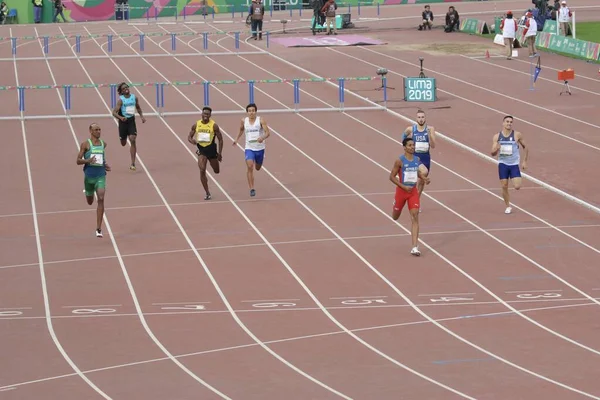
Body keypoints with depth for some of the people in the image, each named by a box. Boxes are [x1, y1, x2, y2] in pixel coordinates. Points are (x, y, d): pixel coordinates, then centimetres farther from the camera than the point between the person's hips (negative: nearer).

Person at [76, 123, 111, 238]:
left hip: (101, 176, 1)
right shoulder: (85, 144, -6)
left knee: (101, 199, -17)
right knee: (90, 202, 16)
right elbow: (78, 161, -7)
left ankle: (98, 229, -16)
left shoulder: (103, 144, 6)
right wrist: (88, 160, -26)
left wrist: (105, 165, 11)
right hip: (89, 176, -1)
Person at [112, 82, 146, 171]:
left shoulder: (134, 97, 0)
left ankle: (133, 164, -14)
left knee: (133, 140, -15)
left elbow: (138, 108, 20)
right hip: (123, 121, -2)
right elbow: (114, 112, -15)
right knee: (123, 143, 10)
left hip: (131, 121, 2)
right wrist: (121, 118, -33)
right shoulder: (121, 100, -11)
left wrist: (142, 116, 6)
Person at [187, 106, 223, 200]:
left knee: (217, 171, 13)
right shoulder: (196, 125, -3)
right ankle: (207, 193, -6)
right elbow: (189, 137, 7)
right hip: (201, 150, 0)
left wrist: (220, 153, -5)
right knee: (202, 170, -15)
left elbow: (220, 139, -3)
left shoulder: (214, 125, -10)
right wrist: (192, 140, -18)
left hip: (211, 149, 0)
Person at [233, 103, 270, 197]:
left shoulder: (261, 120, -9)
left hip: (260, 148, 0)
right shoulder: (244, 121, 0)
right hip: (249, 148, 0)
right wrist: (237, 139, 28)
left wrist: (263, 137, -36)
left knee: (257, 168, 19)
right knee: (249, 167, -20)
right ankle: (252, 189, -17)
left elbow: (268, 132, -16)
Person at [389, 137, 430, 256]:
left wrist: (424, 178, -3)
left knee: (415, 217, -11)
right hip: (402, 191, -2)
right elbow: (392, 176, -12)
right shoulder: (400, 161, -14)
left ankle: (415, 247, -14)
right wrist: (403, 187, -22)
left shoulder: (417, 159, 1)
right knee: (395, 217, 17)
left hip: (413, 191, 3)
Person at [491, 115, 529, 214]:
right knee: (504, 187, 1)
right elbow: (493, 154, -1)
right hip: (503, 164, 1)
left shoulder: (517, 135, -6)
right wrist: (496, 149, -25)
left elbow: (525, 147, 7)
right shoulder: (497, 137, -1)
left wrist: (524, 161, 3)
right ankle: (508, 206, 18)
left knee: (517, 187, -13)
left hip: (514, 164, -1)